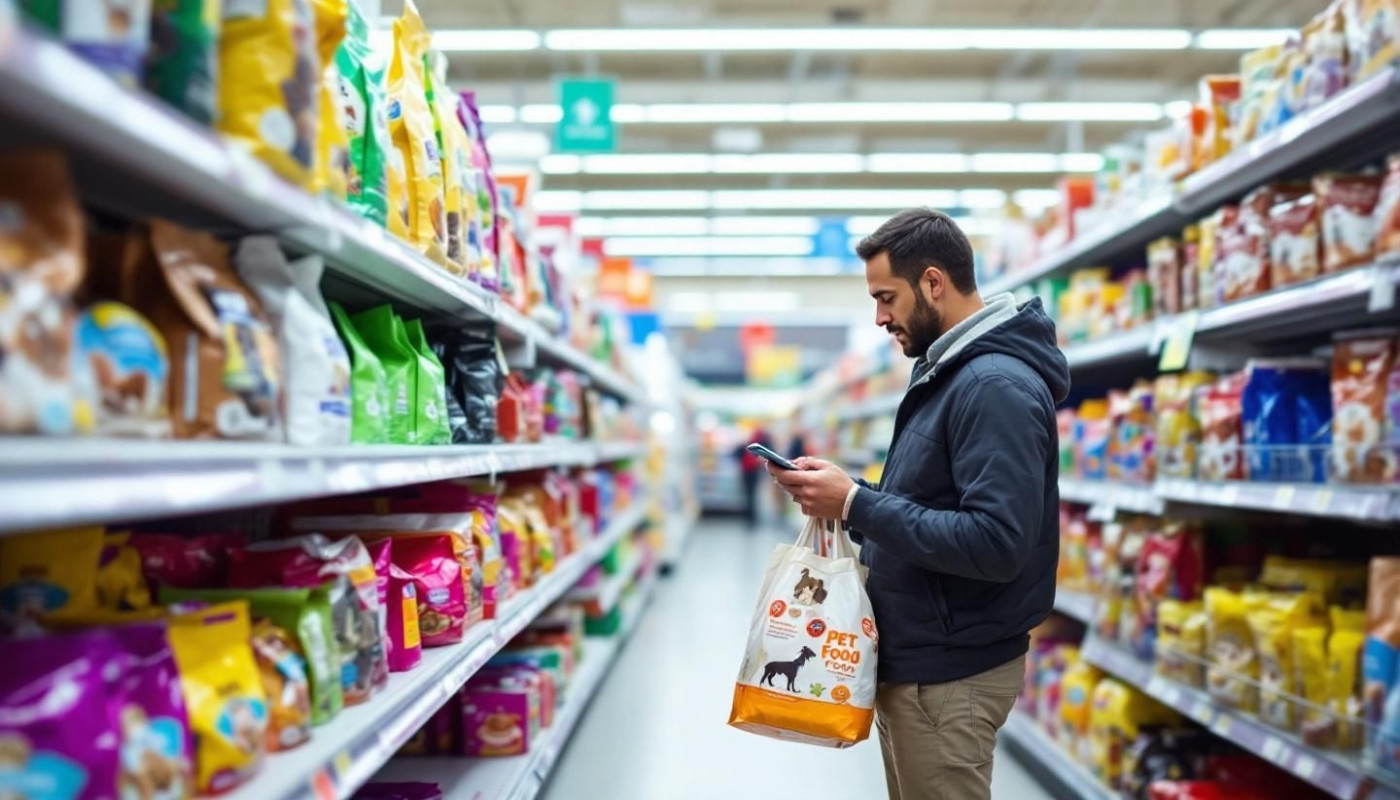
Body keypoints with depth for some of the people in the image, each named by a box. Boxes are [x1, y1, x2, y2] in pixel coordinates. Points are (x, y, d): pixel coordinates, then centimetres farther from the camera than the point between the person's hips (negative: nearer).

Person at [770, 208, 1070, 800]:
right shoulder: (948, 373, 11)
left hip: (950, 673, -10)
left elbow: (996, 543, -29)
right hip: (914, 656, 10)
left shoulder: (997, 386, -21)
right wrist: (846, 497, -1)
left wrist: (855, 505, -24)